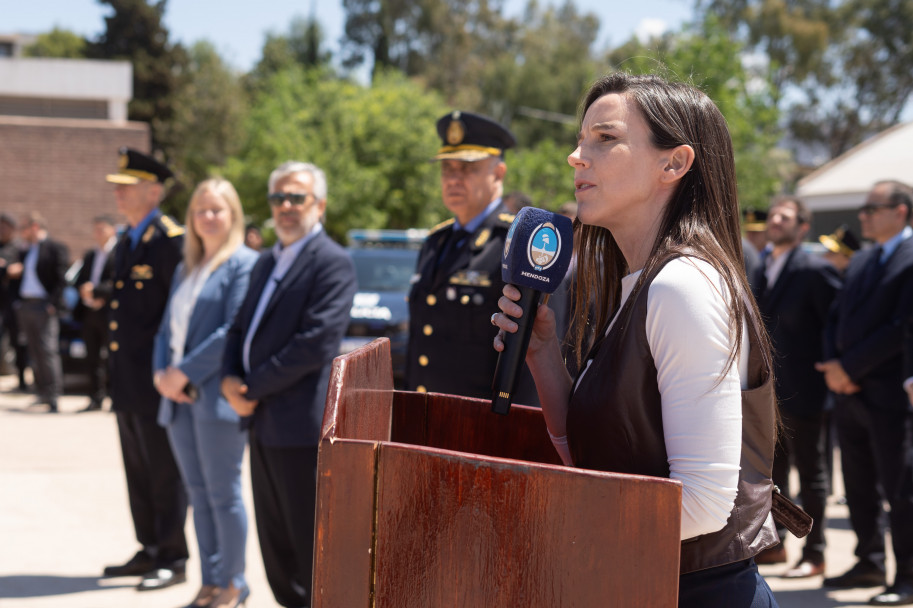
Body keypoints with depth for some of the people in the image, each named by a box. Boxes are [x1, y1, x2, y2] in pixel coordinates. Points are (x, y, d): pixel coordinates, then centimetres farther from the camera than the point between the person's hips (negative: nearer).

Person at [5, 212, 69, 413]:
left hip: (44, 306, -7)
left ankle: (53, 397, -13)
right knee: (34, 352, 8)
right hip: (26, 305, 7)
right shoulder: (25, 252, 19)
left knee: (48, 350, -11)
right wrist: (13, 271, 0)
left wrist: (54, 304, -18)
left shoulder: (56, 249, -4)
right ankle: (42, 392, 13)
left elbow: (61, 279, -10)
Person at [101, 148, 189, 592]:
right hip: (127, 380, 9)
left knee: (165, 472, -1)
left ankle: (173, 559, 7)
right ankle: (149, 551, 25)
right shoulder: (126, 242, 15)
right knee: (138, 472, 15)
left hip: (156, 380, -9)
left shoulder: (171, 239, -14)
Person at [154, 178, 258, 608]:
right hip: (180, 396, 7)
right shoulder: (185, 270, 18)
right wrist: (161, 373, -2)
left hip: (216, 395, -7)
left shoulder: (244, 263, -7)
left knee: (223, 493, -2)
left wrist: (184, 372, -16)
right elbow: (168, 327, 17)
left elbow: (235, 330, -16)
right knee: (199, 494, 11)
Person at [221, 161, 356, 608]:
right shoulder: (266, 262, 18)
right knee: (274, 542, 14)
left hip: (301, 422, -9)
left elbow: (316, 342, -19)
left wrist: (252, 388, -14)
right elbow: (241, 327, 20)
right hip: (264, 422, 9)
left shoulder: (333, 264, -11)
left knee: (311, 543, -2)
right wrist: (231, 378, -1)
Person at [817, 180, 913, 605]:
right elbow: (836, 318, 17)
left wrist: (849, 367, -14)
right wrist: (833, 365, -1)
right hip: (851, 394, 8)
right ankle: (870, 564, 26)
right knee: (859, 487, 14)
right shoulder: (860, 261, 17)